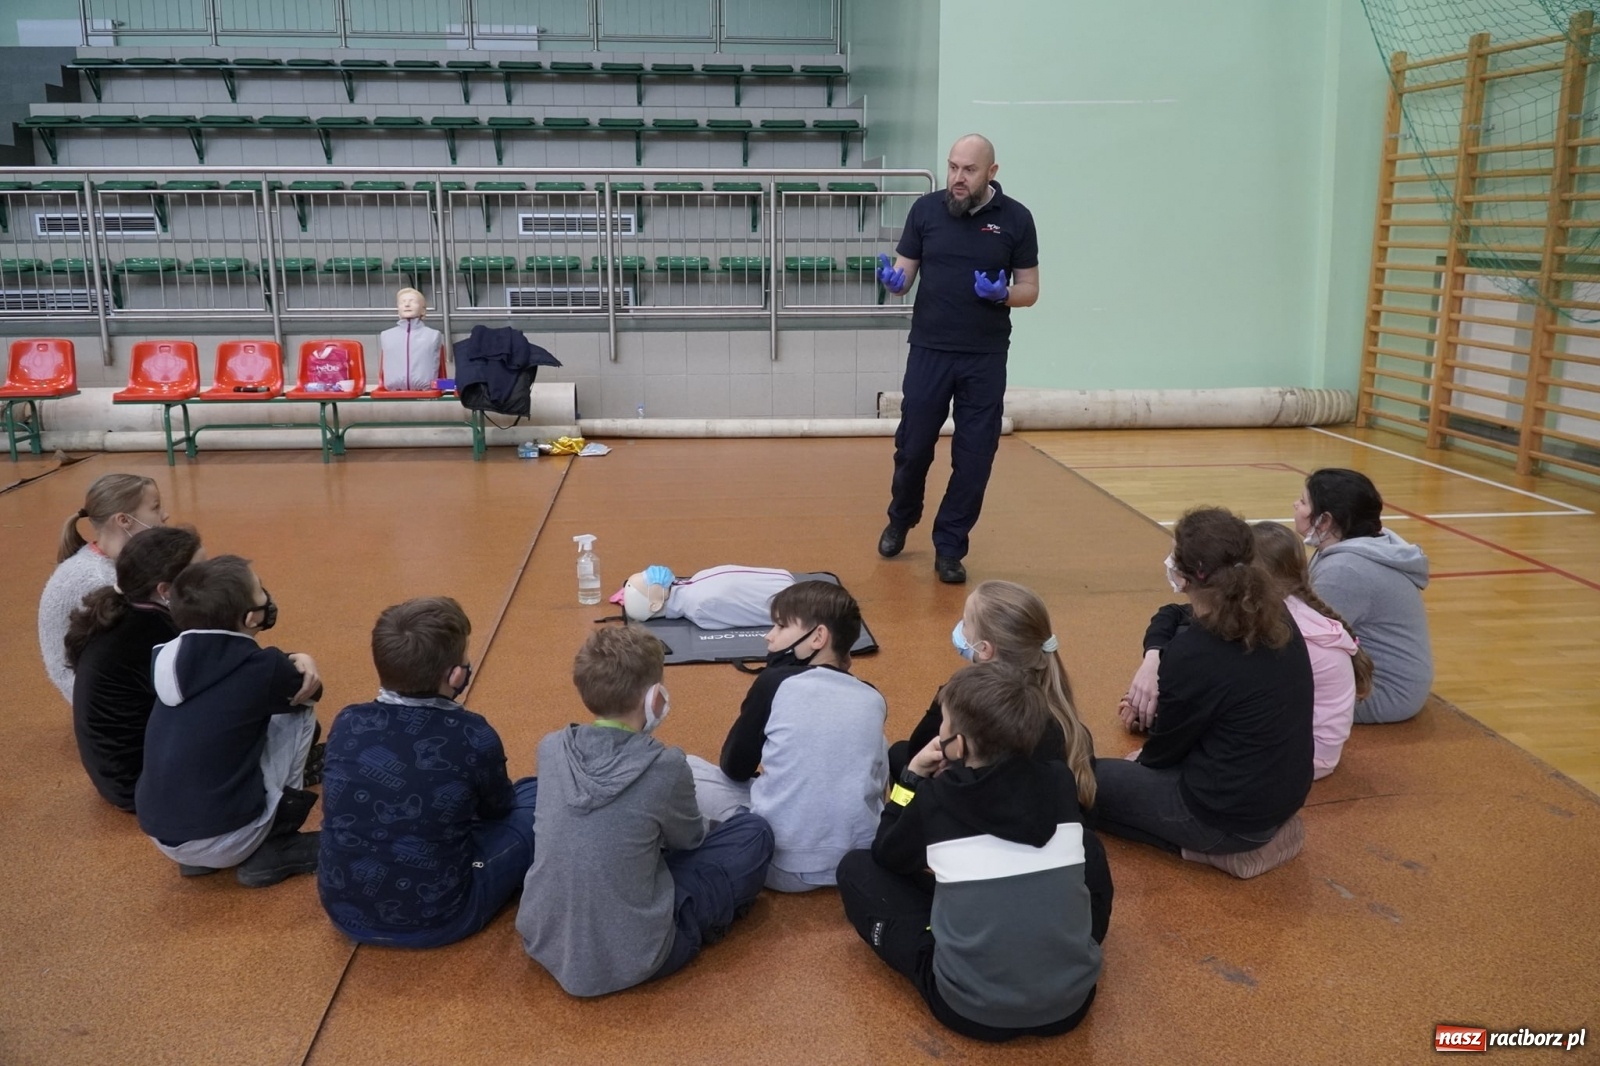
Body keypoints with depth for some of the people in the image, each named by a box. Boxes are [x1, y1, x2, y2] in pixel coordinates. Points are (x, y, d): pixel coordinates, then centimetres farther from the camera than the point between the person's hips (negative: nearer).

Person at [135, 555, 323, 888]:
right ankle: (271, 851, 10)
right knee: (298, 714, 9)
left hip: (160, 835, 6)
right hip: (222, 840, -6)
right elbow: (309, 691, 6)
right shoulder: (258, 669, -15)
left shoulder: (168, 657, 2)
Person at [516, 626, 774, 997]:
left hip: (542, 943, 5)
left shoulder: (550, 749, -6)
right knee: (754, 833, 5)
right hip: (630, 960, -5)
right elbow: (690, 840, 3)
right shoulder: (665, 766, -18)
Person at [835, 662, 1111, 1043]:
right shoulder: (1061, 782, -1)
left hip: (972, 1008, -3)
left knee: (856, 868, 11)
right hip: (1072, 998, 3)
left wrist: (913, 778, 13)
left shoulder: (935, 799, -9)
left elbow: (887, 856, 11)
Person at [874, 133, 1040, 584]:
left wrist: (1002, 293, -18)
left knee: (974, 456, 3)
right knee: (913, 446, 7)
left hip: (985, 357, 0)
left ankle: (950, 548, 17)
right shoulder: (926, 209, 0)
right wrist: (893, 278, -18)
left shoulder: (1015, 219, -1)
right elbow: (905, 271, 6)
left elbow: (1030, 290, 3)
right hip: (929, 351, 0)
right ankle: (900, 520, 36)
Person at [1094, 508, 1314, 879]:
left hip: (1232, 814, -9)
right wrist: (1157, 661, -6)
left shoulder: (1194, 654, -26)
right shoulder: (1276, 617, -3)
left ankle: (1211, 847, 2)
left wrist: (1142, 759, 13)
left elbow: (1167, 744, -9)